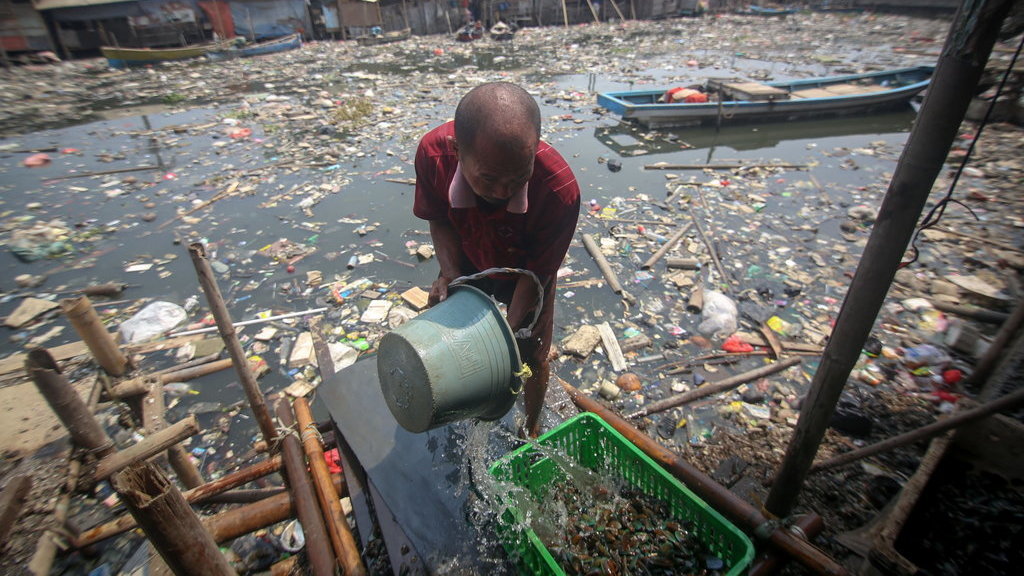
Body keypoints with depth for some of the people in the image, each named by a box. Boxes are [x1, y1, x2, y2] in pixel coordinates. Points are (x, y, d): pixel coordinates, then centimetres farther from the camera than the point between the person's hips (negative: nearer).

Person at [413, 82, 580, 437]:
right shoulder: (433, 152, -34)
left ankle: (532, 428, 41)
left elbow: (536, 272, -26)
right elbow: (439, 220, -14)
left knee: (531, 358, 9)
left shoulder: (560, 190, -41)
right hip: (470, 263, 3)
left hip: (525, 270, -2)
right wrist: (450, 273, -30)